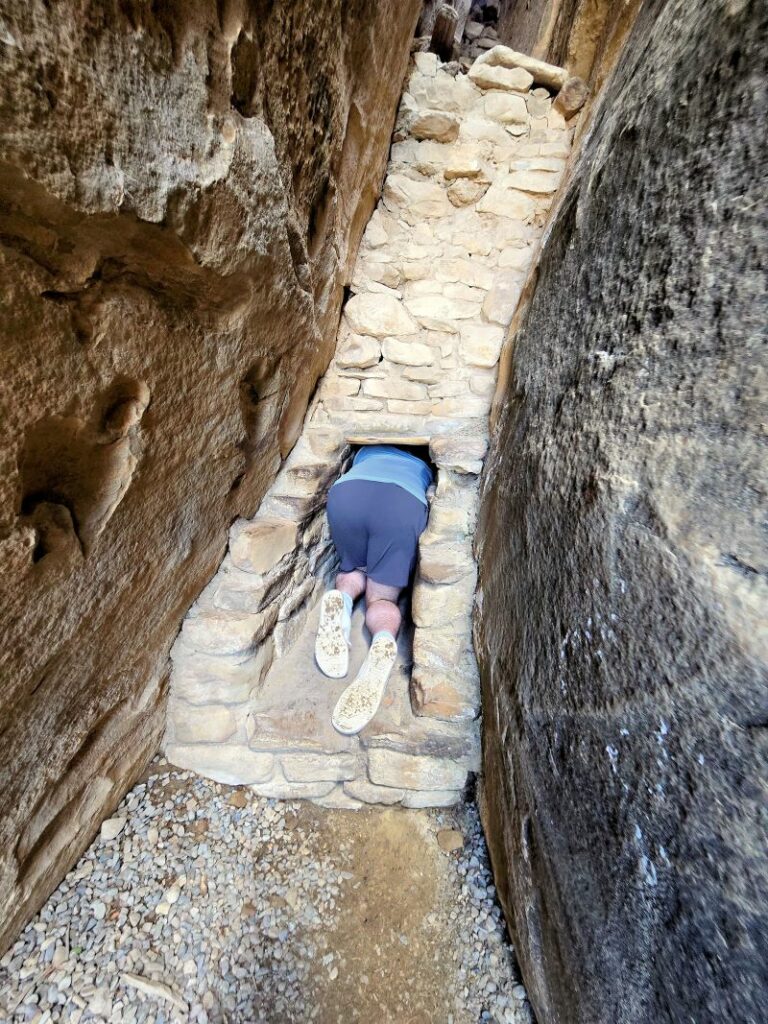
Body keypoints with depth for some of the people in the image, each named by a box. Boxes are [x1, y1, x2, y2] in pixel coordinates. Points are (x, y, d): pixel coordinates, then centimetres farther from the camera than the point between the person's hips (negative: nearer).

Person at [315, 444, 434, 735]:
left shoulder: (367, 450, 44)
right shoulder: (424, 466, 41)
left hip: (347, 493, 2)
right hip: (405, 504, -1)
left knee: (353, 571, 27)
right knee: (382, 596, 8)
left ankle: (342, 598, -8)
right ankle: (384, 643, -26)